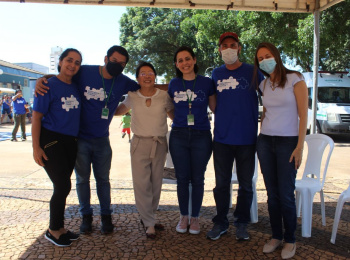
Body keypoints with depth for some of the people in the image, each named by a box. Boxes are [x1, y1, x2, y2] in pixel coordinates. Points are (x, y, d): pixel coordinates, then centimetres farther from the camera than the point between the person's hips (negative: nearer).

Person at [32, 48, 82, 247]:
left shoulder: (77, 87, 7)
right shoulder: (49, 85, -9)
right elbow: (36, 117, -11)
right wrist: (36, 147, -15)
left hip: (70, 141, 6)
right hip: (51, 140, -6)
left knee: (63, 187, 13)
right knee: (63, 186, -6)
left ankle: (59, 228, 28)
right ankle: (53, 230, 14)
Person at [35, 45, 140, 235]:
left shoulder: (123, 82, -3)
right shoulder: (85, 73, -10)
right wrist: (40, 80, -18)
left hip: (102, 140, 2)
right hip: (80, 139, -1)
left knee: (103, 179, 12)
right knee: (82, 179, 10)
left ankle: (106, 215, 26)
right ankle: (86, 215, 26)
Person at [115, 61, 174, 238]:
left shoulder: (164, 96, 1)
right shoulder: (132, 97, 2)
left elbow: (174, 115, 9)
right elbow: (119, 110, 17)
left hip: (159, 144, 1)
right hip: (140, 143, -1)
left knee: (156, 183, 8)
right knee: (141, 183, -7)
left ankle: (148, 217, 26)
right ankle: (149, 223, 5)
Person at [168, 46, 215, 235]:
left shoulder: (206, 83, 0)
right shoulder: (174, 84, 6)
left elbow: (214, 108, 6)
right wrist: (178, 120, 9)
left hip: (201, 136, -1)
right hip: (179, 136, 2)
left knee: (197, 179, 7)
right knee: (182, 178, 8)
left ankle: (195, 217, 24)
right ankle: (183, 216, 26)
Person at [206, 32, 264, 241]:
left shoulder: (252, 72, -2)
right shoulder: (216, 74, 7)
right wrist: (223, 117, 9)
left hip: (246, 138, -2)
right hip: (222, 138, 2)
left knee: (246, 184, 9)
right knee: (221, 183, 9)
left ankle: (242, 223, 25)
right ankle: (221, 222, 24)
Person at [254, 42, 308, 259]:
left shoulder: (295, 79, -4)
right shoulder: (264, 84, 11)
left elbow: (303, 115, -8)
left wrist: (300, 146, -13)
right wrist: (261, 138, 11)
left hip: (288, 141, -4)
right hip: (265, 141, 5)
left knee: (286, 194, -3)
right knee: (272, 193, 7)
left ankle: (290, 241, 14)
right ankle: (276, 236, 21)